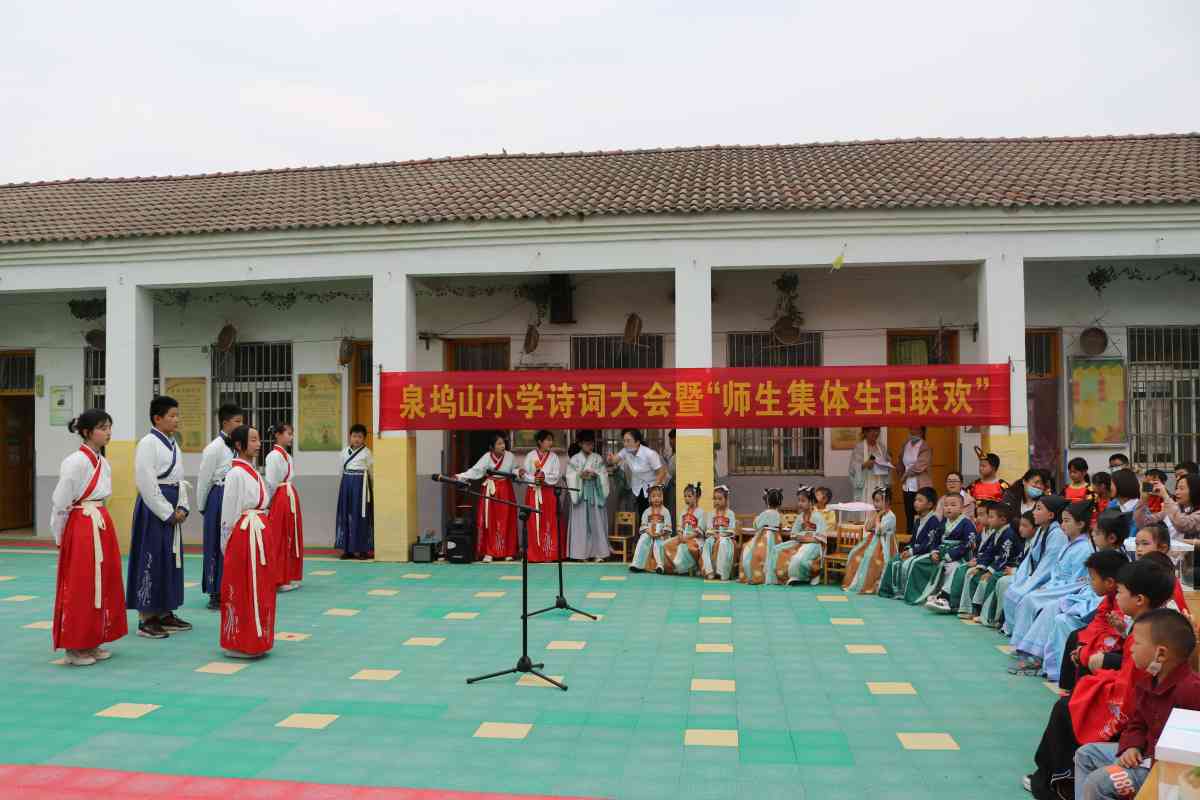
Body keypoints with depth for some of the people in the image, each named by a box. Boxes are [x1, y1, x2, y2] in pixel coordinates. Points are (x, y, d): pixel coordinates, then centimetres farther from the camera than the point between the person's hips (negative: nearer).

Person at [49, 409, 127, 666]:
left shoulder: (103, 462, 10)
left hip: (102, 527, 8)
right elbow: (59, 503, -11)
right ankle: (74, 648, 10)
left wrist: (100, 521, 16)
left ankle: (92, 643, 22)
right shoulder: (75, 462, -14)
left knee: (103, 586, 12)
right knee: (79, 589, -1)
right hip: (81, 529, -8)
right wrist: (60, 538, -4)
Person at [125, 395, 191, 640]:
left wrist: (182, 508, 2)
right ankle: (146, 619, 6)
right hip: (153, 508, -9)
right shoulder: (148, 443, -13)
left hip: (172, 508, 9)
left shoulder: (173, 444, 12)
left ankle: (165, 614, 24)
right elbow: (147, 484, -18)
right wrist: (168, 513, -16)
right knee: (151, 561, -3)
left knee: (171, 559, 13)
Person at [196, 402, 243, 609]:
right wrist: (201, 507, 3)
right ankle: (215, 595, 12)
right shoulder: (214, 448, -10)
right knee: (216, 546, 2)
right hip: (220, 499, -6)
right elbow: (203, 480, -4)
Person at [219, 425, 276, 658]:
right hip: (243, 536, -9)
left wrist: (262, 534, 14)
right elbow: (229, 512, -12)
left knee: (259, 589, 14)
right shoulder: (236, 473, -13)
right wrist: (227, 546, -10)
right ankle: (239, 644, 11)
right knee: (241, 591, 0)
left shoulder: (253, 472, 12)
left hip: (259, 534, 9)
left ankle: (254, 641, 25)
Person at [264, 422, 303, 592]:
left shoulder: (287, 455, 15)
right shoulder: (274, 456, -13)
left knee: (292, 538, 13)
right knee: (279, 540, -2)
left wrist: (292, 499, 7)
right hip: (280, 500, -9)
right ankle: (279, 580, 5)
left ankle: (289, 577, 22)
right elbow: (271, 483, -15)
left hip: (291, 498, 9)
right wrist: (269, 503, -7)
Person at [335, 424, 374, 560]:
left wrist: (371, 486, 8)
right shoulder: (345, 451, 9)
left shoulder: (366, 452, -1)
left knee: (361, 515, -2)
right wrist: (345, 483, 13)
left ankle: (362, 549, 5)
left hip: (360, 484, -4)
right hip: (346, 483, 4)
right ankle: (347, 548, 13)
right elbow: (342, 470, 15)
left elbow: (370, 470, 3)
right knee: (345, 515, 5)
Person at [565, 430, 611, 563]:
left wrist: (595, 474, -15)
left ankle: (598, 552, 3)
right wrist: (580, 475, -17)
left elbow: (604, 475, 4)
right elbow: (570, 477, 0)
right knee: (581, 522, -2)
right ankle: (582, 553, 3)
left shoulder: (598, 459, 7)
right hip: (580, 492, -1)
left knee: (597, 521, 0)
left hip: (595, 493, 1)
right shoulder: (574, 459, 3)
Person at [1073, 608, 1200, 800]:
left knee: (1097, 782, -19)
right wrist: (1131, 746, -3)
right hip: (1147, 751, 10)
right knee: (1085, 754, 16)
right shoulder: (1147, 682, 5)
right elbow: (1137, 722, 17)